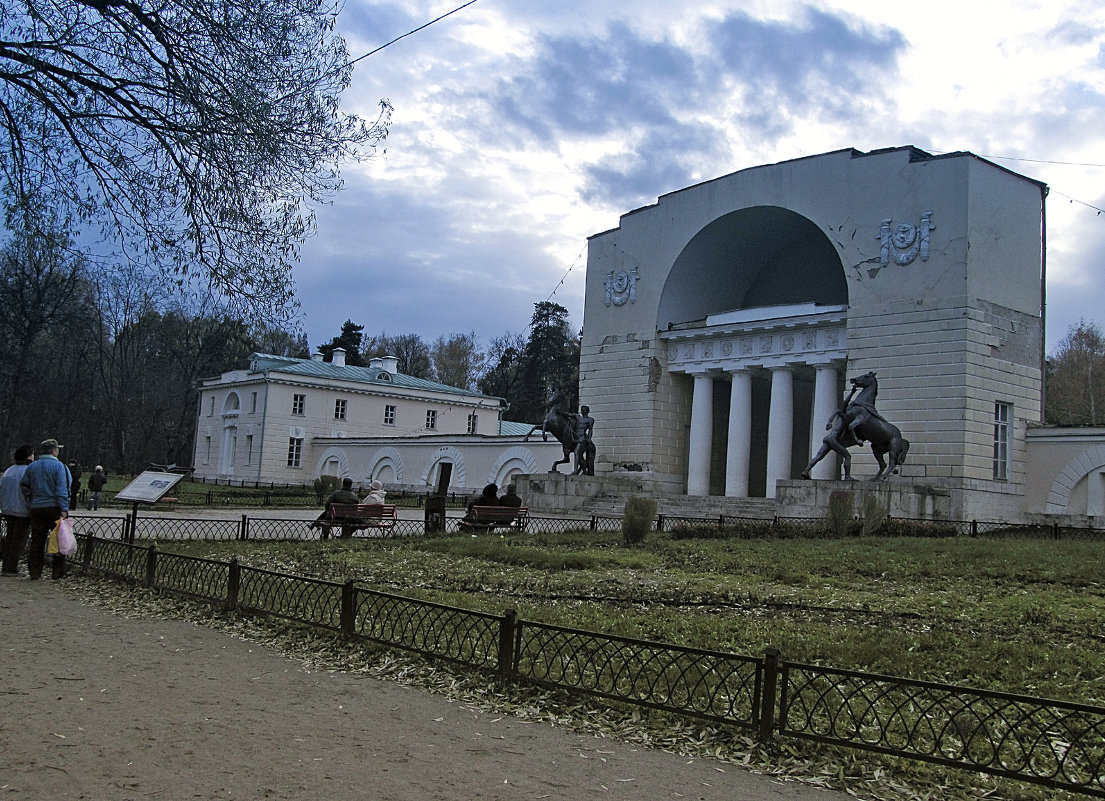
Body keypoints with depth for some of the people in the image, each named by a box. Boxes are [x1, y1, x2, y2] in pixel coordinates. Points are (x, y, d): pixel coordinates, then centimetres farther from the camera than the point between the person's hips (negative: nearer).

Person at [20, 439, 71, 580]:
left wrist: (31, 502, 17)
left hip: (36, 509, 5)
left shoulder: (31, 466, 9)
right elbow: (61, 490, -14)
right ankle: (58, 571, 3)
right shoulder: (59, 466, -8)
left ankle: (34, 572, 7)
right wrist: (64, 510, -16)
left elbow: (23, 485, 10)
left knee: (37, 541, 8)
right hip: (54, 507, -5)